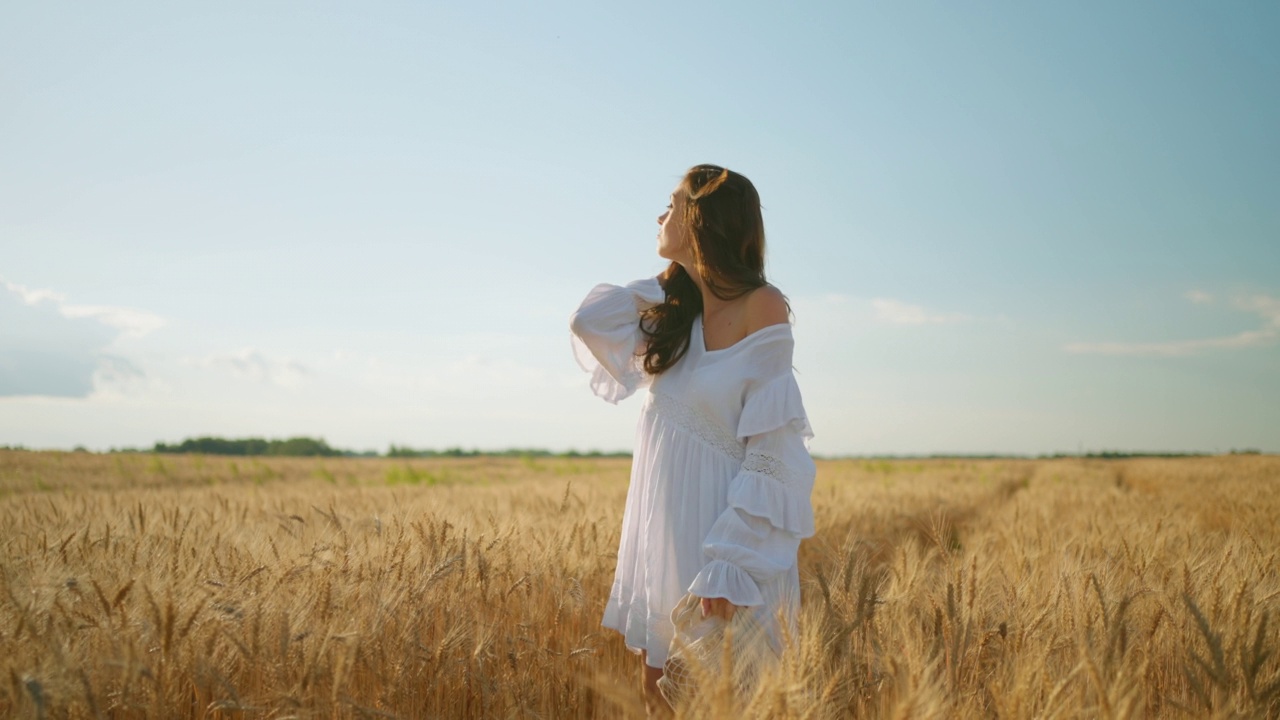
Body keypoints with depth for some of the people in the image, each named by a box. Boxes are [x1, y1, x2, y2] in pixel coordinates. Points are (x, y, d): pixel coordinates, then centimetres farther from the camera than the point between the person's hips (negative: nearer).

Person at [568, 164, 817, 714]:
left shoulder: (760, 309, -14)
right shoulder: (675, 312, 8)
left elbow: (772, 448, -17)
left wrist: (730, 564, -22)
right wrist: (680, 275, 6)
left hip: (717, 525, -7)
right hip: (660, 526, 7)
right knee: (658, 694, 15)